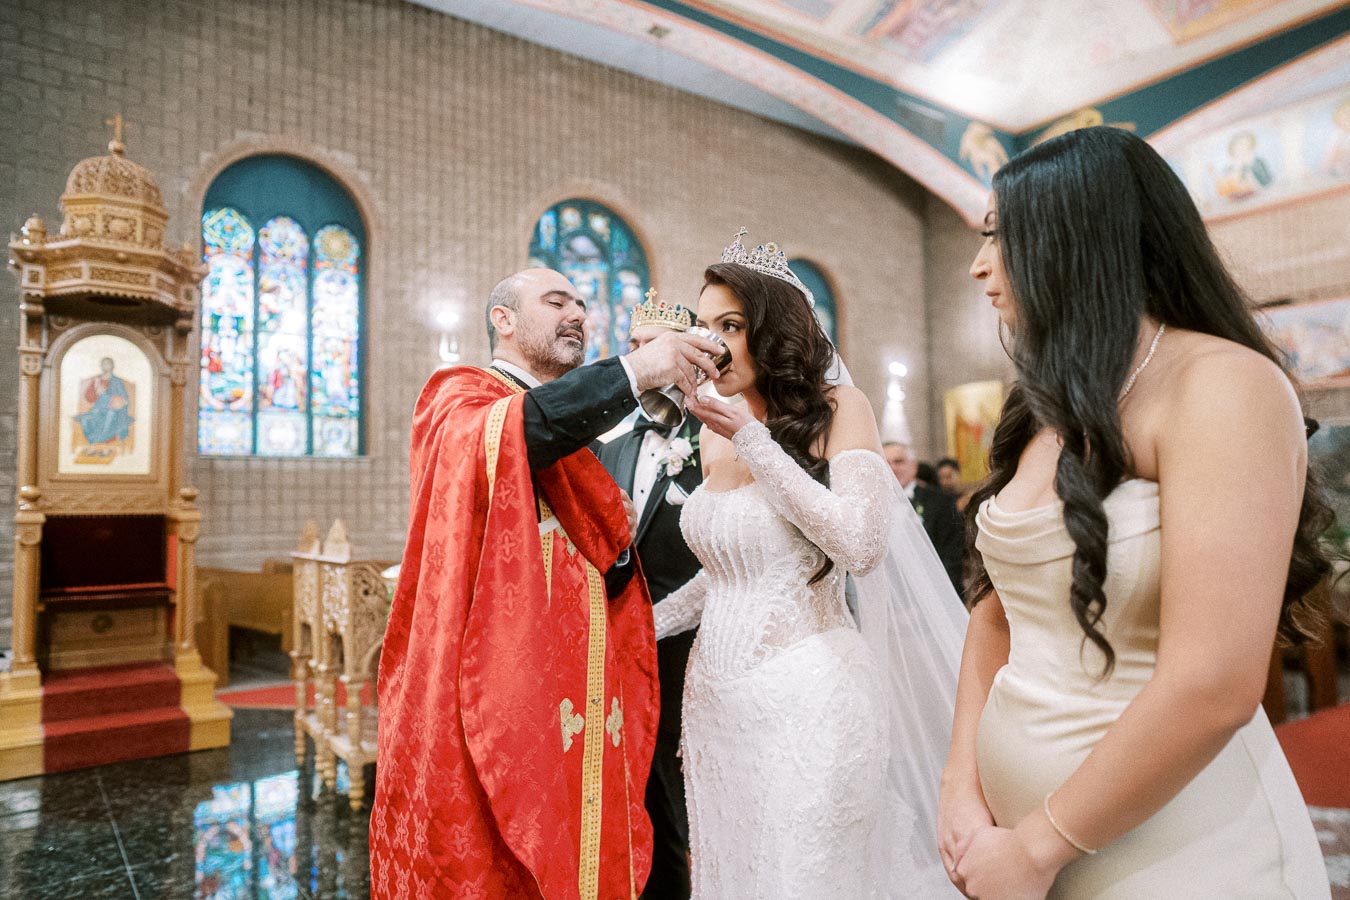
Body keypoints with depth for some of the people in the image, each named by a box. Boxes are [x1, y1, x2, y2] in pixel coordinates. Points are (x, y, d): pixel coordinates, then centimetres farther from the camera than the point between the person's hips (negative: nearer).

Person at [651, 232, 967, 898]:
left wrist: (751, 438, -17)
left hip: (806, 698, -5)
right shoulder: (716, 434, 8)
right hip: (717, 700, 6)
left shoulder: (837, 408, -7)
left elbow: (860, 545, -20)